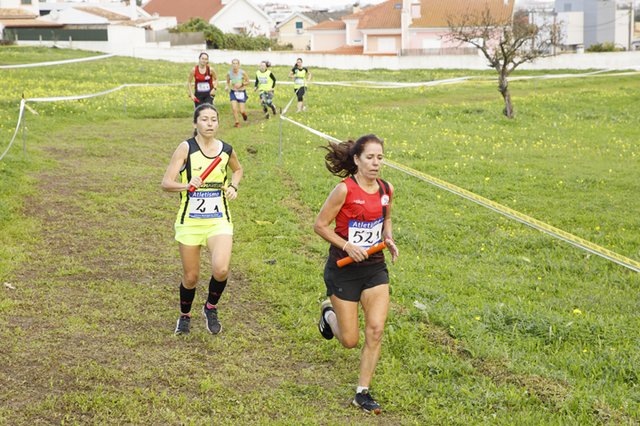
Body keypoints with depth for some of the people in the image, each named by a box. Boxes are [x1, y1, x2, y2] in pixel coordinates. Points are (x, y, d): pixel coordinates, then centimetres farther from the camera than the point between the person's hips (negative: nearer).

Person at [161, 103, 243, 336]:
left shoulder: (226, 150, 2)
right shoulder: (186, 148, -9)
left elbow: (238, 169, 25)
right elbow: (166, 183, -15)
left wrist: (233, 186, 5)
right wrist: (186, 185, -34)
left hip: (219, 221, 1)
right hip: (190, 221, -1)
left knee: (221, 269, -20)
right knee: (191, 276, 7)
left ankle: (211, 308, 11)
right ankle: (184, 316, 36)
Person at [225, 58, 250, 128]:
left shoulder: (242, 72, -13)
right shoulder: (229, 73, -6)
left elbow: (248, 82, -2)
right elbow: (228, 82, 10)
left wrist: (242, 84, -20)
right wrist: (227, 86, -11)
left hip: (242, 92, -2)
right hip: (233, 92, 2)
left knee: (241, 111, -3)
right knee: (234, 108, -13)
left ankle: (244, 113, 34)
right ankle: (237, 122, 7)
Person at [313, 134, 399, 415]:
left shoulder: (386, 190, 0)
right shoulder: (345, 190, -18)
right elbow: (320, 225, -11)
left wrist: (389, 240, -1)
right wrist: (347, 246, -21)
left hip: (375, 268, 4)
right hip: (344, 270, -4)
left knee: (376, 331, -7)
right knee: (350, 340, 3)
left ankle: (363, 392, 7)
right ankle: (329, 312, 38)